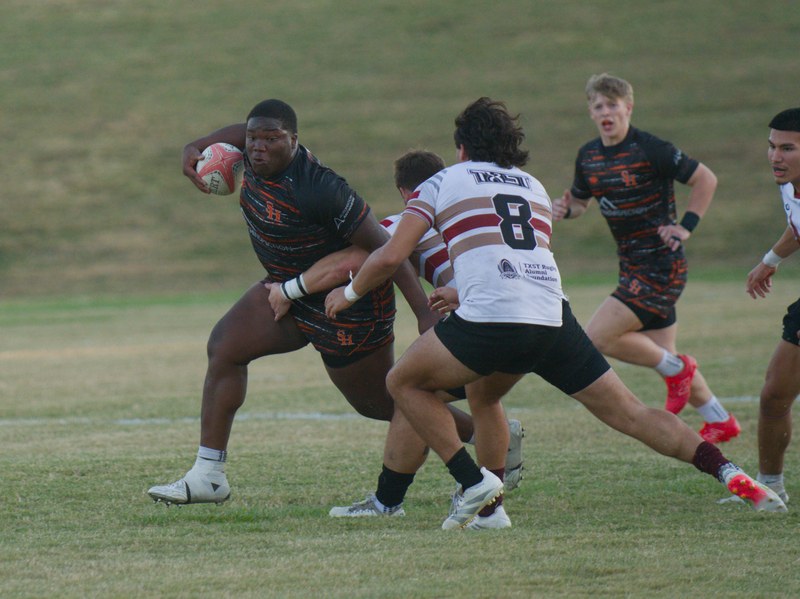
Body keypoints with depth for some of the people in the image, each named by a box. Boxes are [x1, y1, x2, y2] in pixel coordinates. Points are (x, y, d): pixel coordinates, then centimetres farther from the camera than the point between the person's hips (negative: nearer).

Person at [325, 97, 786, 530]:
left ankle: (473, 482, 2)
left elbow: (391, 257, 7)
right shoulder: (535, 188, 30)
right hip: (554, 317, 4)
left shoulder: (442, 183, 15)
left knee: (404, 382, 16)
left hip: (491, 321, -4)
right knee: (630, 414, 14)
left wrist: (349, 293, 26)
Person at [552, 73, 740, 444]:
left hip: (661, 264, -8)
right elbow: (580, 201, 21)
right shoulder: (588, 156, 5)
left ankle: (675, 369, 4)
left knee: (598, 337, -16)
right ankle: (720, 421, 29)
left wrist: (686, 226, -13)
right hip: (632, 265, 8)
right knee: (661, 354, 14)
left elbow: (705, 179, -9)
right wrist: (564, 209, -2)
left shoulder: (650, 150, -15)